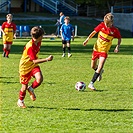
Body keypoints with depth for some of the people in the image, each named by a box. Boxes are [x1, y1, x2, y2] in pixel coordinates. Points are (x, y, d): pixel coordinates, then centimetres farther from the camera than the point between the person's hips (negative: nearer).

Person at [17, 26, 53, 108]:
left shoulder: (38, 43, -6)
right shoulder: (30, 46, -31)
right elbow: (35, 61, -33)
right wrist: (47, 59, -38)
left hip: (33, 65, 6)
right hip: (25, 67, -6)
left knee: (40, 79, -21)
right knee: (25, 86, 4)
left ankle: (31, 89, 9)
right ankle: (20, 101, 32)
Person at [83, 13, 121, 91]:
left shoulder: (115, 31, -13)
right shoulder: (102, 25, -10)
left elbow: (119, 38, 3)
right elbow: (94, 32, 1)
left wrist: (118, 46, -11)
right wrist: (88, 39, -11)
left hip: (104, 51, -3)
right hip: (96, 48, 3)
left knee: (100, 67, -18)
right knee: (93, 66, 13)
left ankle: (91, 84, -18)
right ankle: (100, 72, 47)